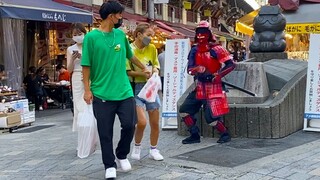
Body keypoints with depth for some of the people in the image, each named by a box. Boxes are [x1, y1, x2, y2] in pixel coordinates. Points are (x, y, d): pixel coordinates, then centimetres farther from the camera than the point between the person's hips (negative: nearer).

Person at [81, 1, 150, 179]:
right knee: (105, 133, 3)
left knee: (130, 125, 2)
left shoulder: (121, 34, 8)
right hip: (102, 94, -4)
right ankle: (110, 165, 18)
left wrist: (144, 68, 34)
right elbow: (86, 66, -4)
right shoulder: (91, 37, -6)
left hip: (124, 91, 4)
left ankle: (122, 155, 27)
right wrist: (87, 89, -8)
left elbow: (130, 55, 25)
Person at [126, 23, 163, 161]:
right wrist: (142, 73, -20)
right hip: (136, 88, -5)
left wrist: (155, 71, -4)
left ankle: (153, 150, 29)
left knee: (155, 123, 8)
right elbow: (126, 71, -12)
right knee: (142, 122, -17)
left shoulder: (152, 48, 5)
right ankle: (137, 146, 11)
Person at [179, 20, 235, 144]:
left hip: (213, 87, -7)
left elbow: (231, 64, -15)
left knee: (211, 117, -10)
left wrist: (219, 75, -26)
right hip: (199, 87, 7)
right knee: (184, 111, 5)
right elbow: (189, 69, 0)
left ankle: (225, 134, 14)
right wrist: (198, 69, -22)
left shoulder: (215, 49, -12)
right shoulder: (194, 50, 6)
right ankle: (195, 135, 16)